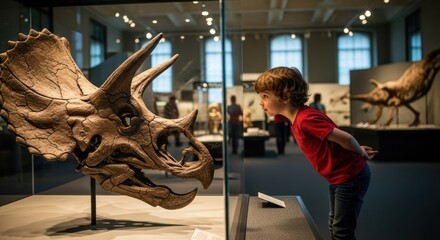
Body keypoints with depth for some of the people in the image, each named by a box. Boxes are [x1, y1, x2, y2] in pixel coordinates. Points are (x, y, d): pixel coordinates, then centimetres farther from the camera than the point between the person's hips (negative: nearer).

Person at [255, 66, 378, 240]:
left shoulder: (306, 119, -28)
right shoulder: (298, 119, 3)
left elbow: (344, 137, -27)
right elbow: (333, 139, 10)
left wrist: (361, 154, -9)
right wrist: (358, 150, 7)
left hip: (351, 177, -9)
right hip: (337, 178, 10)